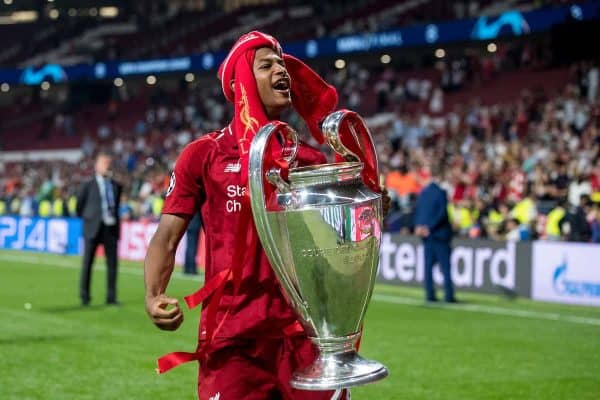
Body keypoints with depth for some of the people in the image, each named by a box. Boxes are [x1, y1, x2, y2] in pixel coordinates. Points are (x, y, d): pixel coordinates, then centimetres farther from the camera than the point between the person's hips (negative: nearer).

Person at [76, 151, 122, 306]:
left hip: (111, 228, 3)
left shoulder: (116, 186, 10)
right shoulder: (88, 185, 0)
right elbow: (79, 206, 7)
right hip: (93, 229, -3)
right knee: (87, 263, 1)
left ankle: (111, 297, 6)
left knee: (112, 263, 0)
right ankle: (84, 297, 9)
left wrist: (114, 218, 12)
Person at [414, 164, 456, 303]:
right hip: (440, 234, -6)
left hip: (425, 233, 6)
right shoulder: (441, 192, -12)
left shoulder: (423, 192, 8)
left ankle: (429, 294, 7)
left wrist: (418, 226, 7)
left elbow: (417, 210, 11)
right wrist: (431, 228, -13)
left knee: (428, 264, 8)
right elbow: (442, 213, -18)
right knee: (445, 266, -3)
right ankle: (449, 295, -6)